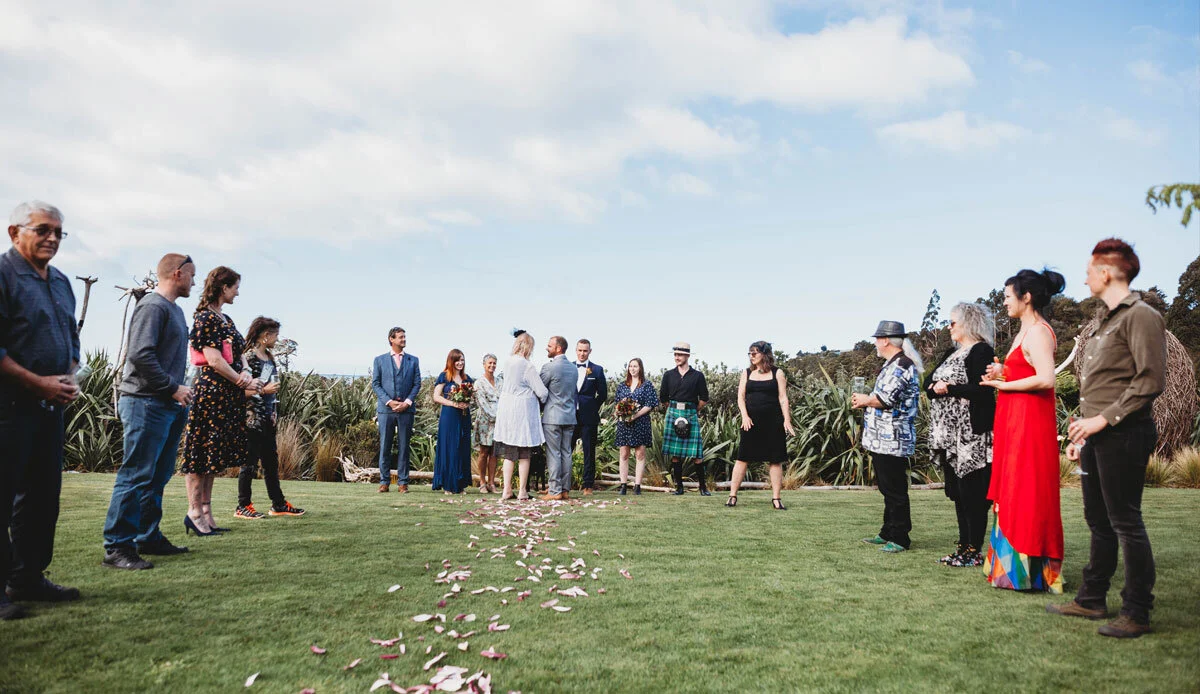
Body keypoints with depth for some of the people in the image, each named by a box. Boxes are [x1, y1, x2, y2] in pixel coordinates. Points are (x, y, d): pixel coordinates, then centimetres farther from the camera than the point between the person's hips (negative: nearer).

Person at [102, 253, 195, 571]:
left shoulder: (174, 309, 18)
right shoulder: (153, 306, -12)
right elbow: (141, 355, -21)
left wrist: (179, 392, 11)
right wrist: (173, 388, -16)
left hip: (169, 405, 10)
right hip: (147, 404, -10)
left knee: (158, 476, 14)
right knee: (137, 476, -7)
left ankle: (148, 537, 23)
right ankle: (117, 546, -1)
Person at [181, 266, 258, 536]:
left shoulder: (226, 319, 18)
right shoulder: (205, 317, -9)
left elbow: (239, 354, 16)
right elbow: (213, 359, -17)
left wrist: (245, 372, -5)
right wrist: (243, 381, -11)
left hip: (228, 393, 9)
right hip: (210, 390, -9)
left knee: (213, 453, 10)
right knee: (201, 450, -4)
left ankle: (206, 511, 16)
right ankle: (194, 511, 1)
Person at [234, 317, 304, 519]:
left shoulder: (269, 357, 14)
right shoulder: (248, 357, -11)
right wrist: (263, 390, -19)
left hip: (267, 419, 9)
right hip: (252, 418, -9)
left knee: (271, 461, 12)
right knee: (250, 462, -2)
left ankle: (278, 504, 19)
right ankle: (243, 507, 8)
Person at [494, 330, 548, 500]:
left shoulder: (508, 362, 4)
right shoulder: (527, 366, -16)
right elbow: (542, 392, -14)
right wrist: (543, 400, 9)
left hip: (506, 408, 6)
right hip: (523, 410, -6)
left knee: (508, 453, 12)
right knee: (524, 454, 5)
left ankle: (507, 490, 13)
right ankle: (522, 491, 10)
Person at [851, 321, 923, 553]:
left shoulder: (901, 365, -16)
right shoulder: (893, 364, 17)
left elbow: (884, 399, -23)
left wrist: (865, 400, -5)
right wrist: (865, 401, 8)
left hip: (892, 441, -11)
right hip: (883, 439, 11)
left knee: (895, 491, -3)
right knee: (887, 489, 17)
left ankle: (900, 538, 5)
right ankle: (888, 533, 27)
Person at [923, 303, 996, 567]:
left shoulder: (981, 351, -8)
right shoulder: (953, 354, 19)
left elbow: (981, 390, -21)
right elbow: (929, 384, 17)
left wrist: (949, 389, -15)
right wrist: (935, 388, -4)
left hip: (971, 435, -9)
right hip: (948, 436, 9)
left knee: (972, 493, -4)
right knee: (957, 493, 12)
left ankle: (975, 551, 3)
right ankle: (963, 546, 20)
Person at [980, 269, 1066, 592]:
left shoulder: (1038, 332, -13)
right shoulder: (1026, 332, 17)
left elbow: (1046, 379, -23)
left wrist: (1004, 383, -14)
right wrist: (1003, 374, 7)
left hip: (1029, 423, -10)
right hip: (1014, 421, 10)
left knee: (1025, 495, -4)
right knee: (1012, 493, 11)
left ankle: (1027, 570, 3)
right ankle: (1013, 564, 18)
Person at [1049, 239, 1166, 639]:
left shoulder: (1140, 316, -9)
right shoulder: (1107, 322, 19)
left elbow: (1151, 381, -18)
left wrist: (1104, 419, -20)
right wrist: (1082, 435, 19)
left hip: (1123, 436, -9)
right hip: (1097, 437, 9)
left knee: (1125, 522, -3)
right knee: (1099, 522, 14)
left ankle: (1137, 613, 7)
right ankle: (1092, 600, 24)